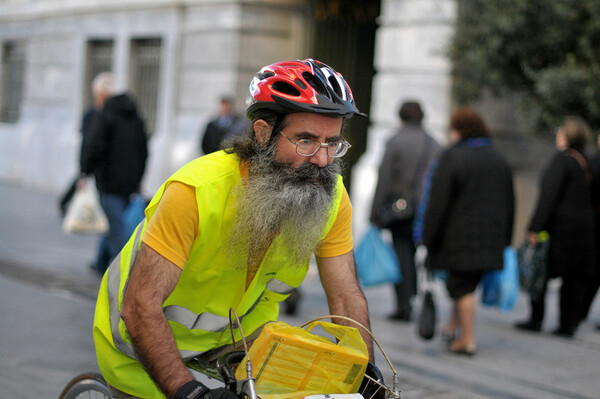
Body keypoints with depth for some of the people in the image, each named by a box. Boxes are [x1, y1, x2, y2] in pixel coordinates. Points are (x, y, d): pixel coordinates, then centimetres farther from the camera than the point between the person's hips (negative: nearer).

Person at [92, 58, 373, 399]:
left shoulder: (333, 198, -18)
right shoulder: (196, 191, -35)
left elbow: (347, 297, -11)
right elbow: (140, 307, -38)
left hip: (238, 330, 4)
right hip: (148, 335, -4)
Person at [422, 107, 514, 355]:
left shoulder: (452, 158, -11)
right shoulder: (499, 160, 11)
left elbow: (438, 202, -13)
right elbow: (509, 203, 15)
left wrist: (429, 239, -8)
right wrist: (503, 240, 20)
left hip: (459, 237, -6)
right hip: (490, 240, 6)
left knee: (462, 288, 0)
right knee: (465, 285, 17)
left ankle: (467, 339, 2)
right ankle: (453, 326, 23)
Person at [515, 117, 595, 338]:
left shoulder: (562, 160, -13)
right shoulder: (588, 162, 9)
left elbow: (548, 197, -18)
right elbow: (592, 198, 12)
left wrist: (534, 228, -19)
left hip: (559, 226, -7)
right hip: (584, 227, 7)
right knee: (574, 278, 8)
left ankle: (536, 319, 7)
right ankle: (569, 323, 9)